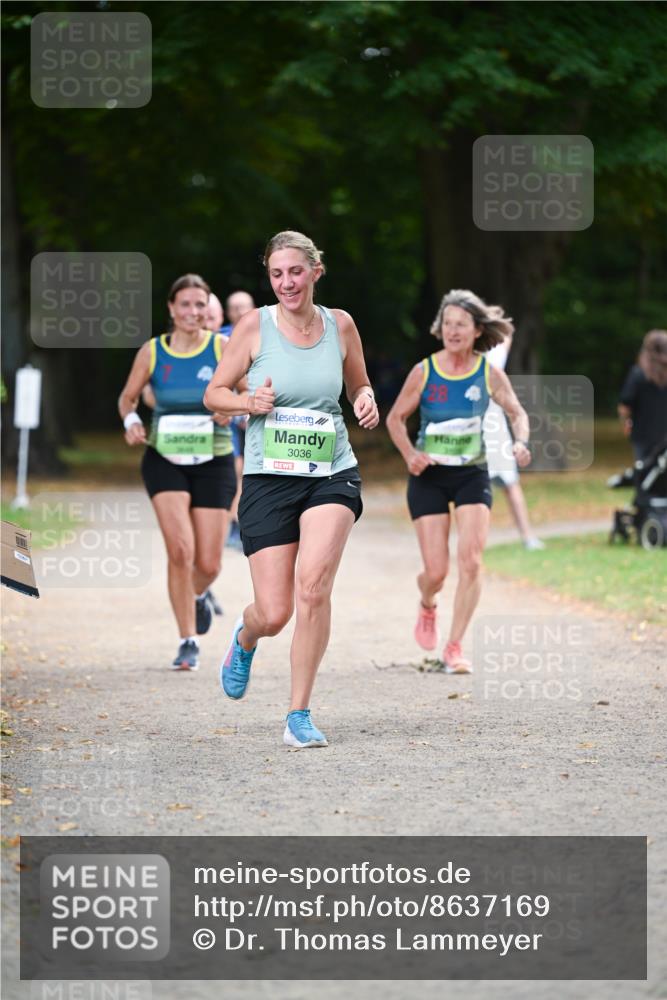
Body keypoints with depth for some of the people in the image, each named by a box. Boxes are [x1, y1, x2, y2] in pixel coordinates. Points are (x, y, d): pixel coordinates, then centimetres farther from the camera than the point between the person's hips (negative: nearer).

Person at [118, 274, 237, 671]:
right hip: (165, 461, 0)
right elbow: (128, 397, 12)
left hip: (213, 463, 0)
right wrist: (131, 421, -9)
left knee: (208, 563, 1)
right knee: (181, 550, -17)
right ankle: (188, 643, -6)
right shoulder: (152, 352, -1)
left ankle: (198, 594, 39)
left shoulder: (223, 348, -4)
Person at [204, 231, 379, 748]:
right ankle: (245, 637, 38)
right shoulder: (255, 325, -2)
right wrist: (249, 402, -15)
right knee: (274, 614, -3)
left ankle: (299, 715, -10)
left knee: (313, 585, -22)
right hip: (269, 478, -1)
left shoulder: (340, 324, 5)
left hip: (332, 475, 1)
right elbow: (214, 393, 5)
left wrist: (367, 402, -2)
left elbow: (359, 385, 21)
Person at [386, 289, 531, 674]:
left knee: (471, 562, -15)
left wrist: (521, 443, -14)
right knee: (436, 572, -3)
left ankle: (455, 647, -4)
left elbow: (517, 413, 7)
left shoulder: (489, 374, -5)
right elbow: (395, 418, 3)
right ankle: (427, 608, 35)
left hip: (472, 474, 1)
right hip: (429, 476, -1)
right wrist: (409, 454, -14)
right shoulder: (424, 372, -8)